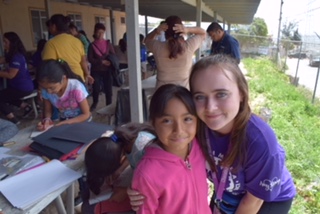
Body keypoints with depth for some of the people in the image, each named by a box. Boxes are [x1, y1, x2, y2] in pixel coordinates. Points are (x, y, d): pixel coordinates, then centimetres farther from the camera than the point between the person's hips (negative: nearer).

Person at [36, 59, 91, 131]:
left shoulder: (76, 88, -28)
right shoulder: (46, 90, -15)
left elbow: (86, 114, -18)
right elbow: (48, 110, -1)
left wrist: (65, 123, -27)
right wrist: (47, 119, -22)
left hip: (81, 122, -2)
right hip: (63, 122, 3)